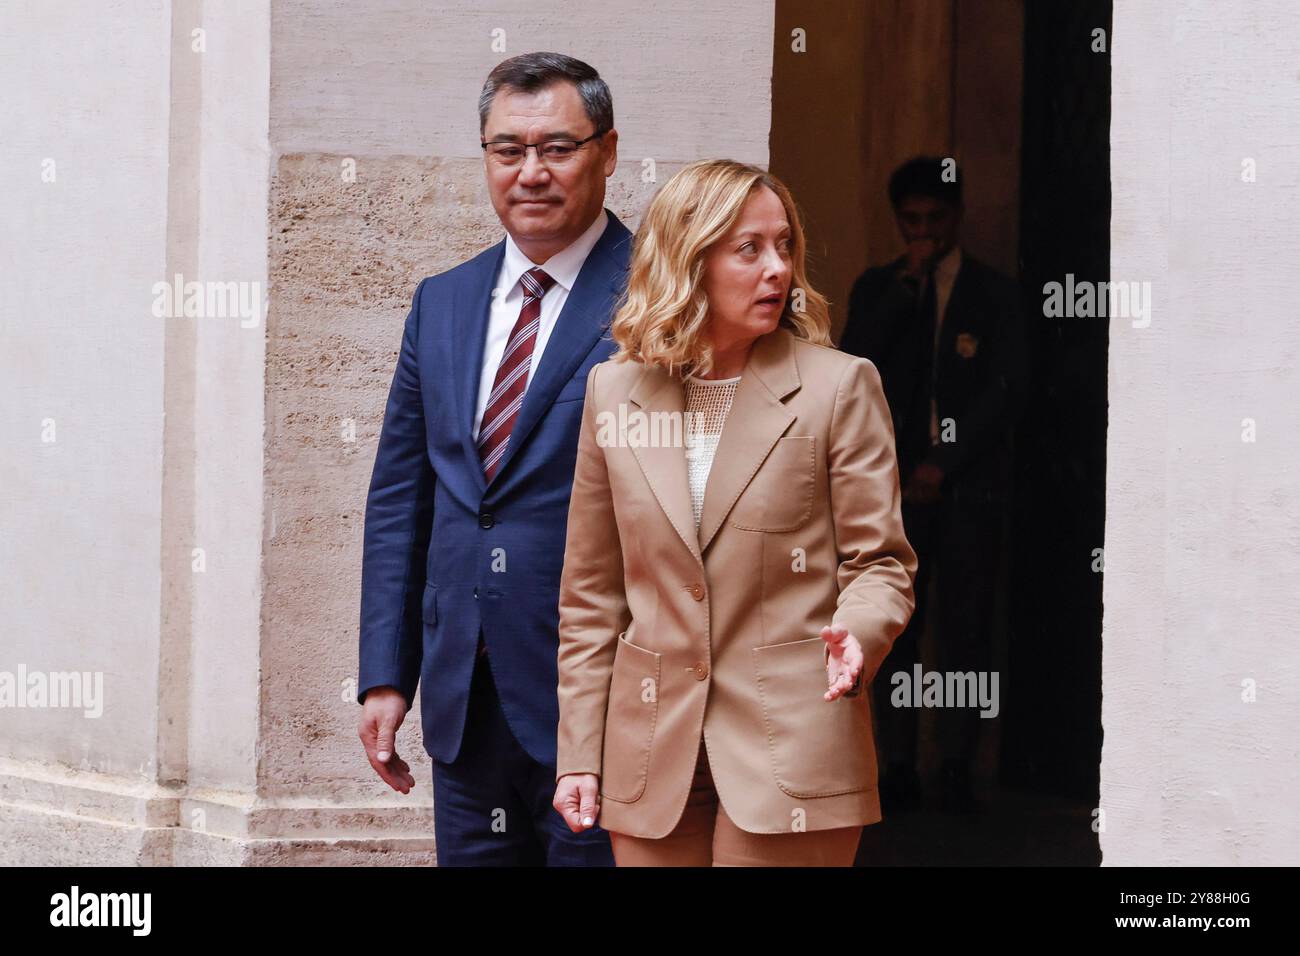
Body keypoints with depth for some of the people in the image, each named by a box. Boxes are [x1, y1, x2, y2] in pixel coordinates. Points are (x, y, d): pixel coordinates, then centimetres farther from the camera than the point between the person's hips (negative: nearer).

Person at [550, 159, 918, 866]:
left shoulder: (840, 386, -1)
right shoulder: (614, 391, 7)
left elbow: (879, 560, 1)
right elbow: (591, 594, 11)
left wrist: (857, 632, -22)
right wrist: (578, 753, 7)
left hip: (790, 749, -3)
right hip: (651, 760, 3)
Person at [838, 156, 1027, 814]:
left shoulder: (993, 293, 8)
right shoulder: (877, 288, 13)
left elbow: (1006, 390, 1)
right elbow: (852, 365, -3)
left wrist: (945, 463, -7)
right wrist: (905, 284, -8)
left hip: (968, 482, -1)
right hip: (896, 482, 1)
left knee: (966, 630, -4)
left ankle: (957, 770, -1)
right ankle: (898, 769, 2)